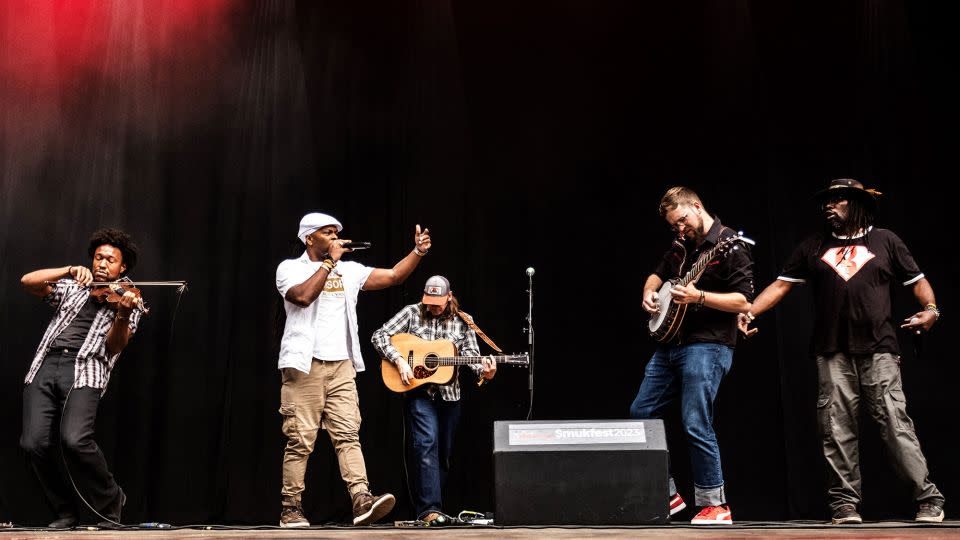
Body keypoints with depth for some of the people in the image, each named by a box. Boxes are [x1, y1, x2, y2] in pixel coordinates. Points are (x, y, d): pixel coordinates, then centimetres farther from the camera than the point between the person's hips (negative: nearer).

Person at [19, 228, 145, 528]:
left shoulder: (128, 301, 15)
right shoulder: (71, 288, 23)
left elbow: (115, 346, 0)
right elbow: (28, 282, 10)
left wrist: (122, 314, -20)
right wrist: (69, 271, -2)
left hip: (85, 371, -3)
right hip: (45, 365, 3)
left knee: (74, 439, -26)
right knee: (34, 443, -13)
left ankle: (111, 501, -1)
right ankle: (65, 512, 9)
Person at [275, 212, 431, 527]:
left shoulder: (349, 270, 15)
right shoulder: (290, 268, 2)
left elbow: (394, 276, 10)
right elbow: (303, 295, -19)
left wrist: (418, 252, -3)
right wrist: (329, 261, -12)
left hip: (341, 366, 4)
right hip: (304, 367, -4)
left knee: (348, 435, -6)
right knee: (300, 441, -1)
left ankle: (362, 501, -16)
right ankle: (290, 508, 8)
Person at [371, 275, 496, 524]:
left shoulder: (463, 321, 5)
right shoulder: (412, 313, -1)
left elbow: (471, 353, -2)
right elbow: (379, 336, -4)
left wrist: (484, 371, -22)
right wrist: (399, 360, -17)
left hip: (449, 394, 4)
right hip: (418, 392, -4)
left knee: (444, 453, 10)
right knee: (427, 445, -19)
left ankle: (422, 502, 25)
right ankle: (429, 508, -21)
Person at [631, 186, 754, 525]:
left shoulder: (730, 244, -8)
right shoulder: (680, 247, 15)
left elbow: (742, 301, -14)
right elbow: (658, 274, 32)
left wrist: (698, 297, -24)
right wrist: (649, 292, 10)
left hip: (707, 346, -9)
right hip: (670, 345, 9)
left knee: (696, 426, -12)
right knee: (641, 414, 9)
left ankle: (715, 505, 2)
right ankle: (666, 494, 18)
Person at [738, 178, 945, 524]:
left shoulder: (885, 240, 11)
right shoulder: (813, 247, 14)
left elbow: (917, 280, 14)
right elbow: (781, 285, 11)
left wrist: (930, 309, -5)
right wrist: (749, 312, -1)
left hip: (878, 349, -2)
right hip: (833, 352, 2)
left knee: (895, 423, -6)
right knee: (837, 429, 0)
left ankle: (928, 498, 3)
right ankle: (845, 504, 8)